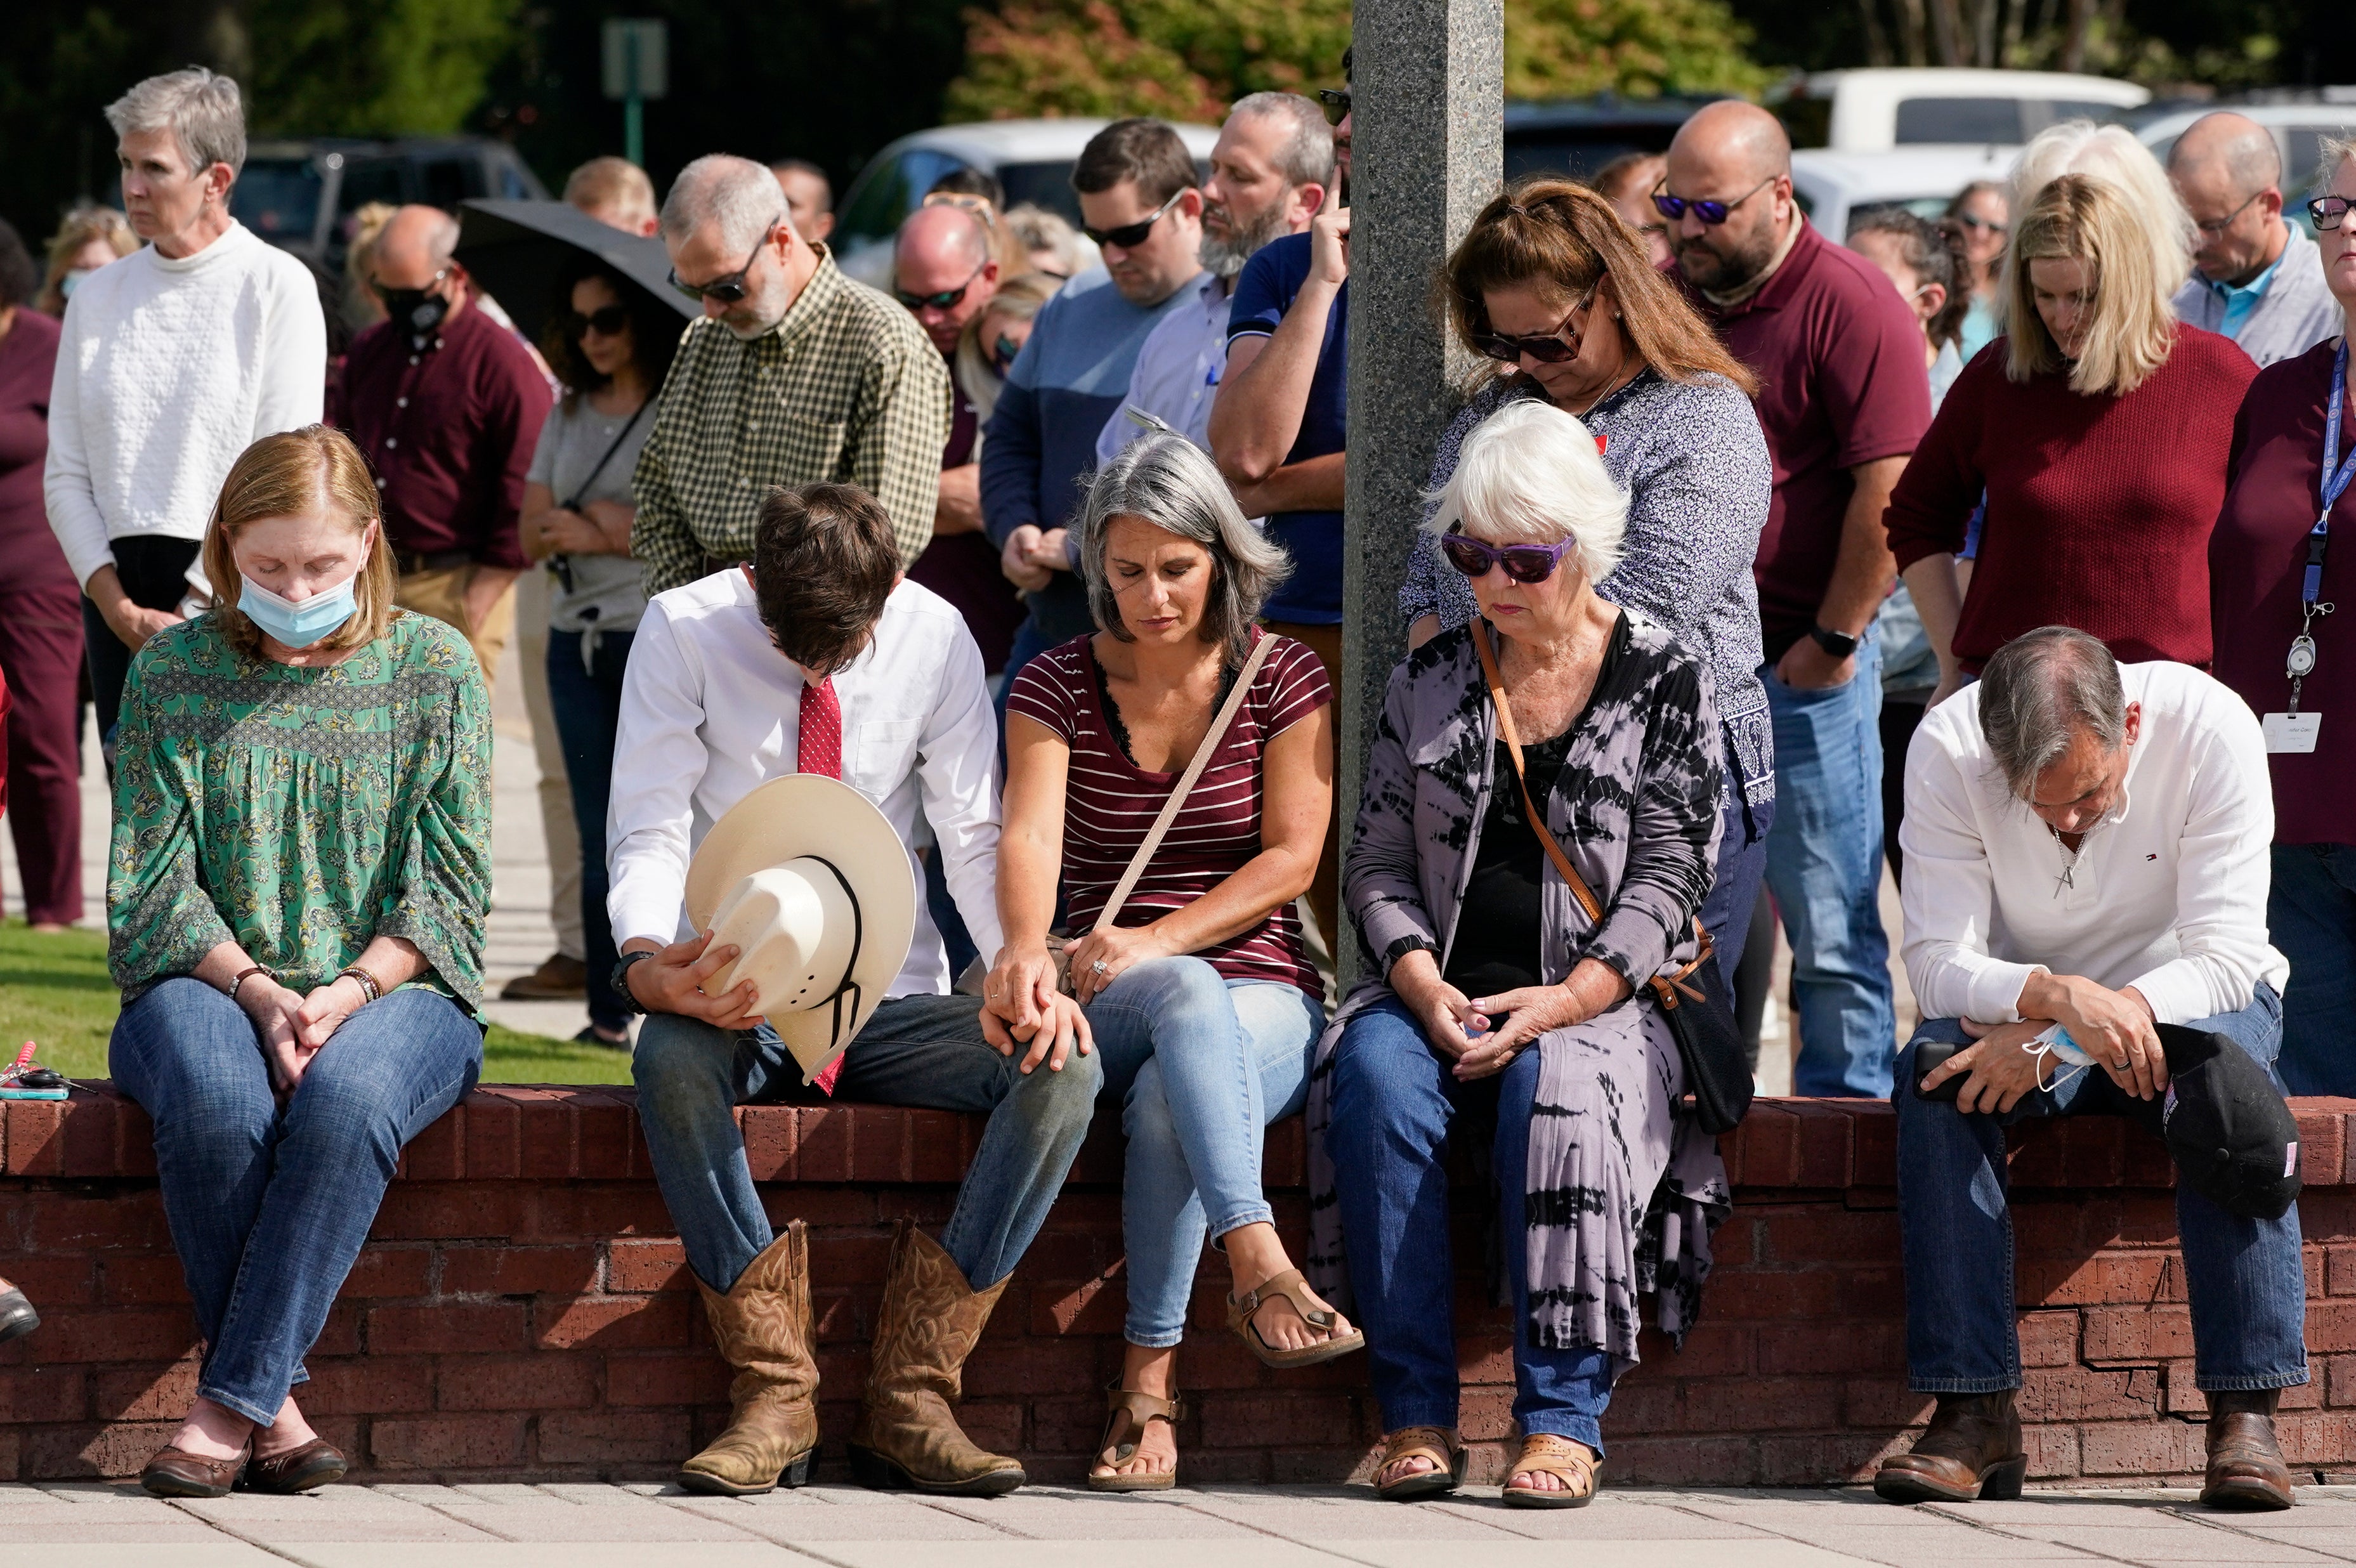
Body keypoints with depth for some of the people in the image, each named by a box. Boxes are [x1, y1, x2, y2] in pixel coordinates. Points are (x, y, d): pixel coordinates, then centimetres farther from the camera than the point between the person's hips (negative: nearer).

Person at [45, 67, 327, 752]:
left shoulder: (276, 285, -1)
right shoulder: (99, 296, 12)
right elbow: (65, 474, 10)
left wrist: (193, 615, -10)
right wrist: (117, 603, -4)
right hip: (113, 587, 4)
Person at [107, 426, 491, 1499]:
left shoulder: (435, 668, 6)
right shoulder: (172, 673, 6)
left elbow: (450, 888, 2)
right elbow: (153, 886, 2)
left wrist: (349, 992, -14)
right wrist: (255, 991, -15)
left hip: (390, 989, 0)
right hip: (211, 983, 0)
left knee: (347, 1099, -37)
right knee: (214, 1100, -36)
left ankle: (232, 1403, -33)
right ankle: (274, 1406, -26)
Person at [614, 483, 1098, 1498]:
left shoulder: (935, 640, -1)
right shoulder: (684, 632, -6)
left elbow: (976, 839, 2)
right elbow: (648, 834, -8)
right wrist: (646, 959, -30)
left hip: (890, 996, 2)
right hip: (733, 996, -2)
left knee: (1062, 1067, -26)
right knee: (671, 1059, -38)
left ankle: (909, 1400, -25)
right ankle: (775, 1398, -29)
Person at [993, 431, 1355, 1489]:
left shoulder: (1280, 680, 3)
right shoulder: (1059, 686, 4)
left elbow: (1290, 859, -5)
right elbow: (1030, 833, -13)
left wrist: (1156, 940, -19)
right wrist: (1025, 948, -35)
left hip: (1263, 993, 0)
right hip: (1113, 1003, 1)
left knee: (1168, 1098, -36)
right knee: (1188, 996, -38)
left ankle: (1148, 1381, -35)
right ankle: (1258, 1264, -54)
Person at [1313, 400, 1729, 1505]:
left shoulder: (1662, 683, 5)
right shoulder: (1427, 684, 14)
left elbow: (1667, 877, -2)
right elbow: (1377, 865, 9)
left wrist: (1561, 1002, -17)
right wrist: (1424, 988, -11)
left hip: (1596, 1000, -3)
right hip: (1439, 995, 3)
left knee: (1553, 1088, -36)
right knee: (1375, 1073, -31)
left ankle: (1565, 1418, -34)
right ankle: (1416, 1413, -32)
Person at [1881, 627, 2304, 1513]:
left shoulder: (2210, 728, -24)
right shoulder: (1946, 750, -21)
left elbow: (2226, 957, -25)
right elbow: (1937, 962, -23)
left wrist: (2054, 1041, -36)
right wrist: (2056, 997, -44)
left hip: (2187, 996, -1)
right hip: (2022, 1008, 1)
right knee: (1937, 1078, -31)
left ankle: (2245, 1415, -35)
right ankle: (1974, 1417, -32)